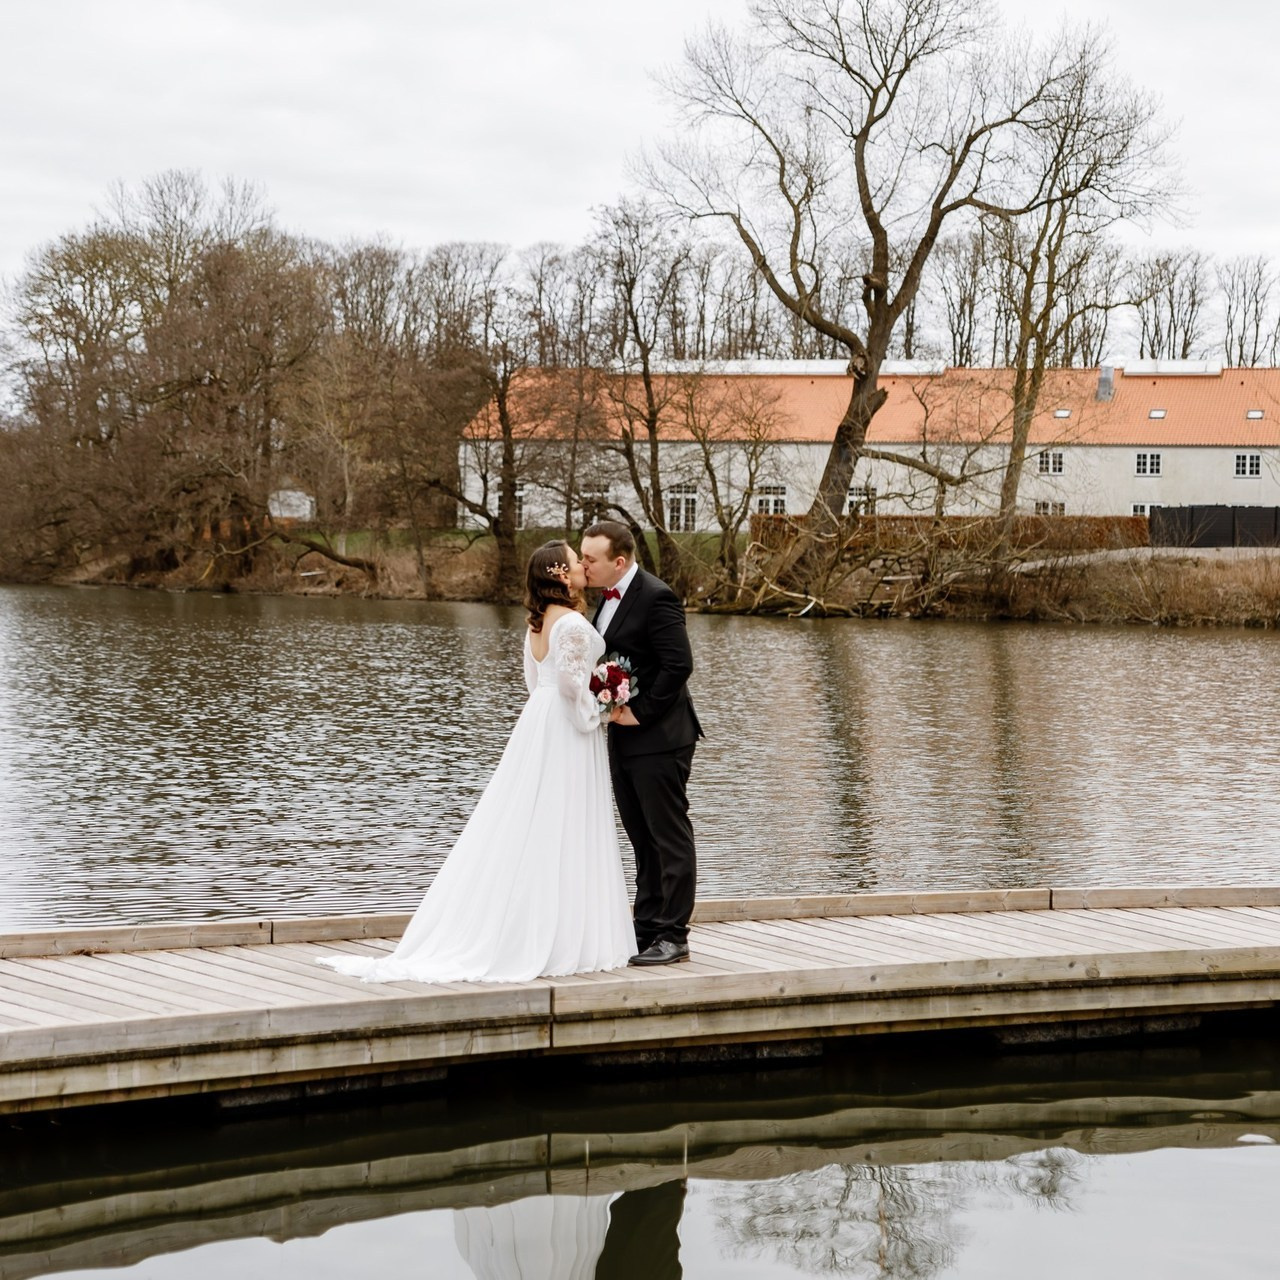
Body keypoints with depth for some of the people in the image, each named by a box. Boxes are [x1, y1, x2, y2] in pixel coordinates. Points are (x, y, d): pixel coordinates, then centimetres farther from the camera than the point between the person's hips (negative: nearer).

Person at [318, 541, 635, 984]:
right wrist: (591, 717, -8)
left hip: (537, 722, 8)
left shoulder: (538, 623, 11)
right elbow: (570, 679, -23)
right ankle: (558, 942, 0)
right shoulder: (573, 623, -16)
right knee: (561, 835, -4)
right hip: (567, 732, -8)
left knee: (524, 829, 10)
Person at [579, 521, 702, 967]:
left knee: (669, 838, -2)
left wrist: (640, 712, -17)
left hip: (658, 737, -9)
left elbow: (678, 665, -22)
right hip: (625, 738, 10)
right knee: (643, 840, 14)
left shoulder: (656, 598, -17)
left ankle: (673, 936, 2)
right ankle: (646, 929, 21)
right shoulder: (609, 596, 11)